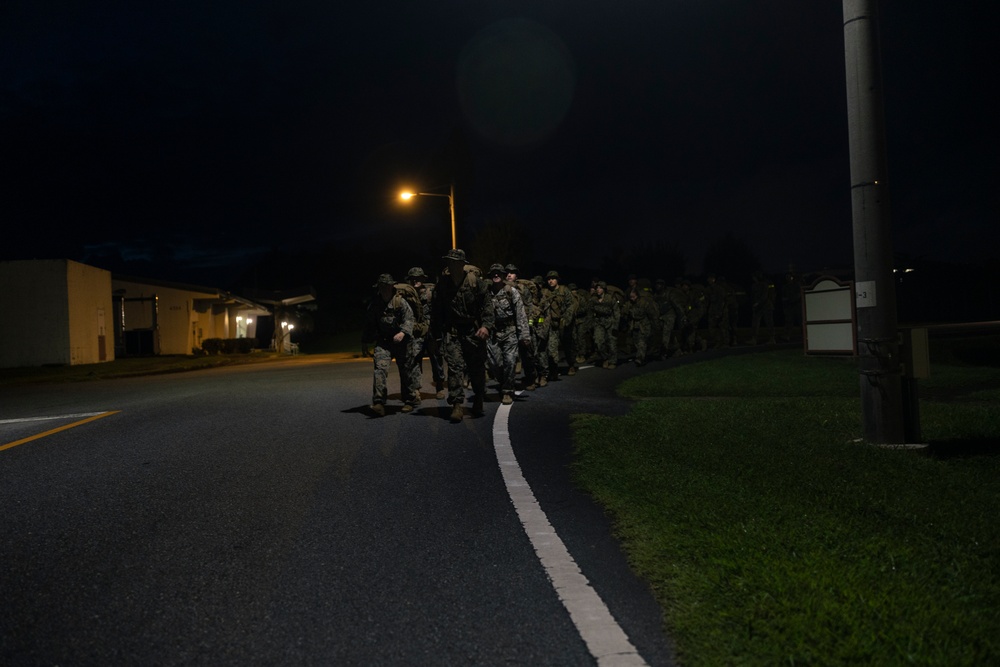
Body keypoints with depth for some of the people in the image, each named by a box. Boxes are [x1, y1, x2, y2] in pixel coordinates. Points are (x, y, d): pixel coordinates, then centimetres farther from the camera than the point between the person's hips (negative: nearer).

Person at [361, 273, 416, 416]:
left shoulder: (400, 301, -7)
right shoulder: (374, 304, 5)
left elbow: (409, 318, -14)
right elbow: (369, 324, 14)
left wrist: (402, 332, -31)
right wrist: (365, 343, 16)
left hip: (401, 341, -2)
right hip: (383, 341, 2)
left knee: (405, 371, 8)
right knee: (380, 368, -16)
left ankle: (410, 401, 25)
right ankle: (379, 403, -19)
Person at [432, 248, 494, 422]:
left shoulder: (476, 282, -6)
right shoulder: (442, 284, 2)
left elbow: (487, 305, -6)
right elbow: (436, 312, 9)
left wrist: (486, 326, -19)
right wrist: (436, 335, 8)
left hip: (474, 332, -1)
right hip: (451, 333, 1)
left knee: (477, 368, 9)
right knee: (455, 366, -10)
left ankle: (478, 401, 28)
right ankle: (457, 404, -11)